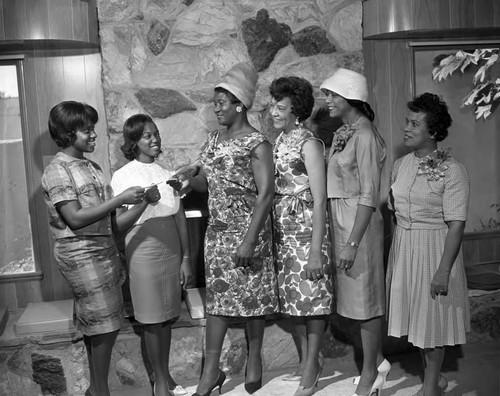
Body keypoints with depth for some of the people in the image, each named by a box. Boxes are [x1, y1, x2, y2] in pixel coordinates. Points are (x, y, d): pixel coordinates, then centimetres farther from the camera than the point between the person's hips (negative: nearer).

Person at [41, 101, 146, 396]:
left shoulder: (91, 167, 12)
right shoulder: (58, 170, -12)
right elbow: (75, 218, -19)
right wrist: (120, 200, -20)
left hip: (104, 248, 8)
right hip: (81, 254, -8)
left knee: (96, 326, 14)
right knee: (105, 326, -4)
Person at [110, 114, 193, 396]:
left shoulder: (168, 174, 8)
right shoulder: (123, 176, -5)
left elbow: (181, 219, 8)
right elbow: (118, 224, -8)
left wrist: (186, 258, 6)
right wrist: (144, 201, -22)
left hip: (172, 252, 4)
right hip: (143, 253, -4)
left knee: (168, 318, 10)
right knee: (153, 320, 4)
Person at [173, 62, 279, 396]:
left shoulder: (256, 143, -12)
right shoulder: (214, 139, 9)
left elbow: (266, 193, -17)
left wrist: (249, 240, -22)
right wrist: (189, 181, -8)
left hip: (248, 230, -6)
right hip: (217, 231, 6)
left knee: (252, 296, 6)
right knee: (217, 296, 7)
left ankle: (254, 359, 27)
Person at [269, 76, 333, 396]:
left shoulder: (309, 144, -10)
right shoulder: (277, 143, 10)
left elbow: (320, 200, -14)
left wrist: (316, 250, -17)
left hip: (307, 229, -7)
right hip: (282, 230, 7)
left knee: (312, 298, 2)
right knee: (292, 297, 13)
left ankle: (312, 367, 16)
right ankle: (305, 359, 29)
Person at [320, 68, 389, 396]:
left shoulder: (365, 135, -15)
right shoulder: (342, 133, 10)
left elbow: (369, 196, -18)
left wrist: (352, 243, -20)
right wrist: (341, 235, 10)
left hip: (360, 221, -8)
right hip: (340, 219, 8)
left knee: (364, 297, 3)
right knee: (357, 295, 16)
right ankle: (378, 361, 33)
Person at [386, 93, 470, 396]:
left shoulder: (452, 170, -15)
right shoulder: (400, 165, 3)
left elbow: (456, 225, -17)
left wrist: (443, 271, -20)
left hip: (435, 248, -6)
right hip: (403, 246, 6)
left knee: (432, 318, 7)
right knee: (416, 314, 15)